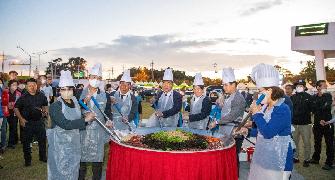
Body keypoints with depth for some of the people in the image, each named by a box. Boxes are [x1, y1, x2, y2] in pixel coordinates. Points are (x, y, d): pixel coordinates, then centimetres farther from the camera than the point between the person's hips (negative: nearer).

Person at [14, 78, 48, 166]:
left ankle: (43, 157, 28)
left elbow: (45, 105, 17)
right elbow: (16, 108, 1)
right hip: (27, 123, -2)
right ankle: (27, 159, 20)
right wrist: (21, 118, -8)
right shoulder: (23, 98, -5)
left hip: (39, 121, 2)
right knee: (27, 142, 5)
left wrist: (45, 111, -4)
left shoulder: (41, 96, 2)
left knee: (42, 139, 11)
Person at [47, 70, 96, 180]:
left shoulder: (76, 104, 6)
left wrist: (86, 118, -4)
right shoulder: (55, 106, -14)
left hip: (74, 144, 6)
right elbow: (65, 124, -24)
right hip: (60, 145, -6)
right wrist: (85, 120, -19)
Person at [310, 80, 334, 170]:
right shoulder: (314, 97, 2)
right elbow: (313, 110, -6)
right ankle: (315, 158, 31)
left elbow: (327, 107, -16)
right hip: (317, 123, 3)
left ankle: (329, 163, 8)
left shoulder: (328, 96, -1)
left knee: (329, 143, 0)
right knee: (317, 142, 16)